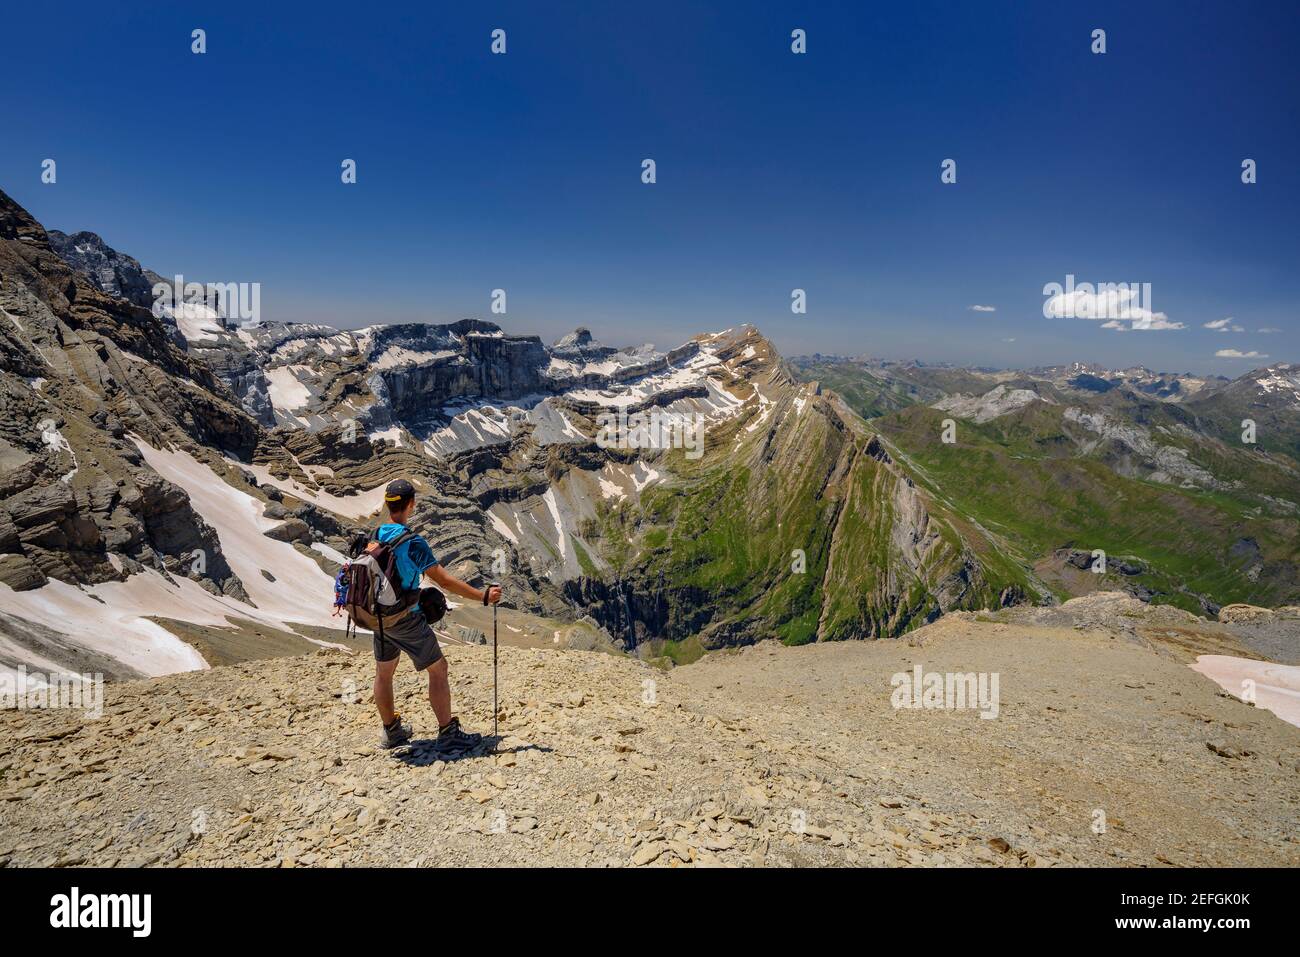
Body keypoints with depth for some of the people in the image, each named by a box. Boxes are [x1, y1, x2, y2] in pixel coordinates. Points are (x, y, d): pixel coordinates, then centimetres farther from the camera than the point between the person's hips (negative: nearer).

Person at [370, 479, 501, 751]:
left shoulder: (373, 537, -1)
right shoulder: (412, 543, -23)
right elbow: (444, 580, -24)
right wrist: (483, 595, -20)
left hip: (379, 616, 7)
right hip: (407, 619, -7)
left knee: (383, 673, 19)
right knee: (438, 669, 4)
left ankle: (392, 731, 35)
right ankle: (449, 735, 9)